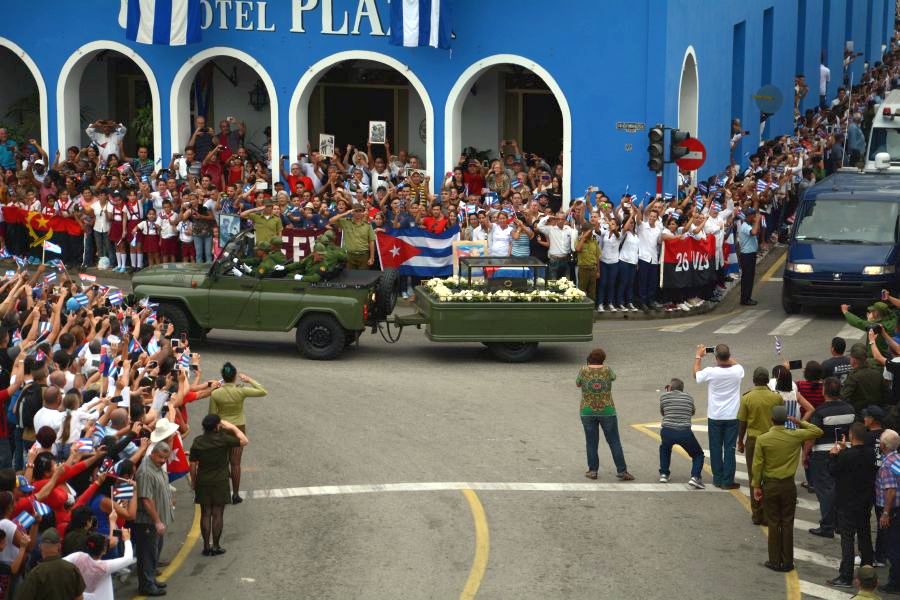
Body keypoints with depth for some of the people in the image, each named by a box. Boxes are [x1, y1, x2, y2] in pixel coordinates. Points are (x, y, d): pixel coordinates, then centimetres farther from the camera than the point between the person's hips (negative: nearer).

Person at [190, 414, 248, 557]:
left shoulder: (197, 442, -4)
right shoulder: (223, 439, -13)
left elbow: (193, 465, 1)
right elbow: (243, 441, 0)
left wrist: (193, 481, 13)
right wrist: (232, 427, 7)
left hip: (203, 482, 3)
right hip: (220, 482, -3)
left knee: (205, 514, 9)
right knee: (217, 514, 4)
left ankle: (206, 546, 10)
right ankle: (216, 546, 7)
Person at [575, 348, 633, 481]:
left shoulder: (584, 370, -6)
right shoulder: (607, 370, -4)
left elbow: (577, 384, 12)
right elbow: (613, 377, 17)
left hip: (587, 412, 0)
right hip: (607, 411, 0)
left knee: (591, 441, 10)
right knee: (614, 441, 4)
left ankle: (593, 470, 10)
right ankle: (621, 470, 3)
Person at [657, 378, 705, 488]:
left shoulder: (664, 396, 10)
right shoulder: (689, 397, 14)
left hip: (667, 432, 1)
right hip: (684, 432, -1)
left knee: (664, 448, 35)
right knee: (698, 454, 18)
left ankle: (664, 474, 29)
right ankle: (695, 477, -6)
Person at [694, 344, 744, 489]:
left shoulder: (711, 372, -17)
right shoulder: (737, 371, -12)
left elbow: (696, 374, 5)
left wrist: (698, 356, 16)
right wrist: (726, 355, 22)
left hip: (715, 417, -1)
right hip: (732, 417, 1)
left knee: (716, 448, 12)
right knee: (730, 448, 5)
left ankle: (718, 479, 17)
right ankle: (728, 481, 5)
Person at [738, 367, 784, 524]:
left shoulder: (747, 398, -9)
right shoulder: (777, 397, -8)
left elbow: (742, 423, -5)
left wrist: (740, 442, 9)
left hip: (753, 441, 0)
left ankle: (757, 514, 14)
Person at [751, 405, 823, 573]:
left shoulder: (762, 439, -11)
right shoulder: (795, 436, -8)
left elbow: (757, 465, -8)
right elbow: (817, 431, 6)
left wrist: (756, 486, 1)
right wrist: (799, 422, 8)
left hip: (770, 485, -1)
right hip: (788, 485, 1)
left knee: (773, 524, 7)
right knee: (787, 524, 8)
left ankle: (775, 562, 11)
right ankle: (787, 562, 12)